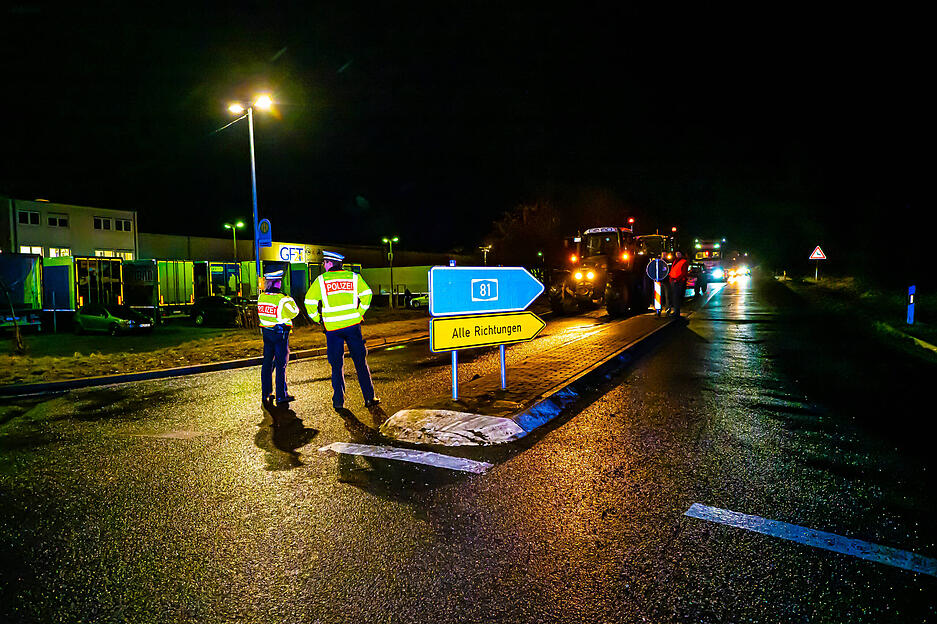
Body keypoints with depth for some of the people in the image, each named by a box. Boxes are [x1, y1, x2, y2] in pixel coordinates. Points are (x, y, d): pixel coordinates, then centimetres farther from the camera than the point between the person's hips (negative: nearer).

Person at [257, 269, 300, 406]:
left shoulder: (261, 297, 0)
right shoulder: (283, 300, -17)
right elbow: (294, 312, -5)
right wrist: (292, 302, 12)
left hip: (266, 332, 6)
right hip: (280, 333, -6)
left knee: (267, 363, 14)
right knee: (281, 365, 0)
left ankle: (266, 394, 21)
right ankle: (281, 396, 4)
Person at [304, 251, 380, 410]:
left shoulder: (320, 280, 2)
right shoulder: (353, 277, 6)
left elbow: (309, 302, -2)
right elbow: (367, 294, -2)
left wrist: (318, 319, 9)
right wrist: (359, 312, 6)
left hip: (332, 328, -1)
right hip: (353, 325, 1)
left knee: (336, 365, 9)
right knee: (360, 362, 8)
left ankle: (338, 401, 10)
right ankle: (369, 398, 9)